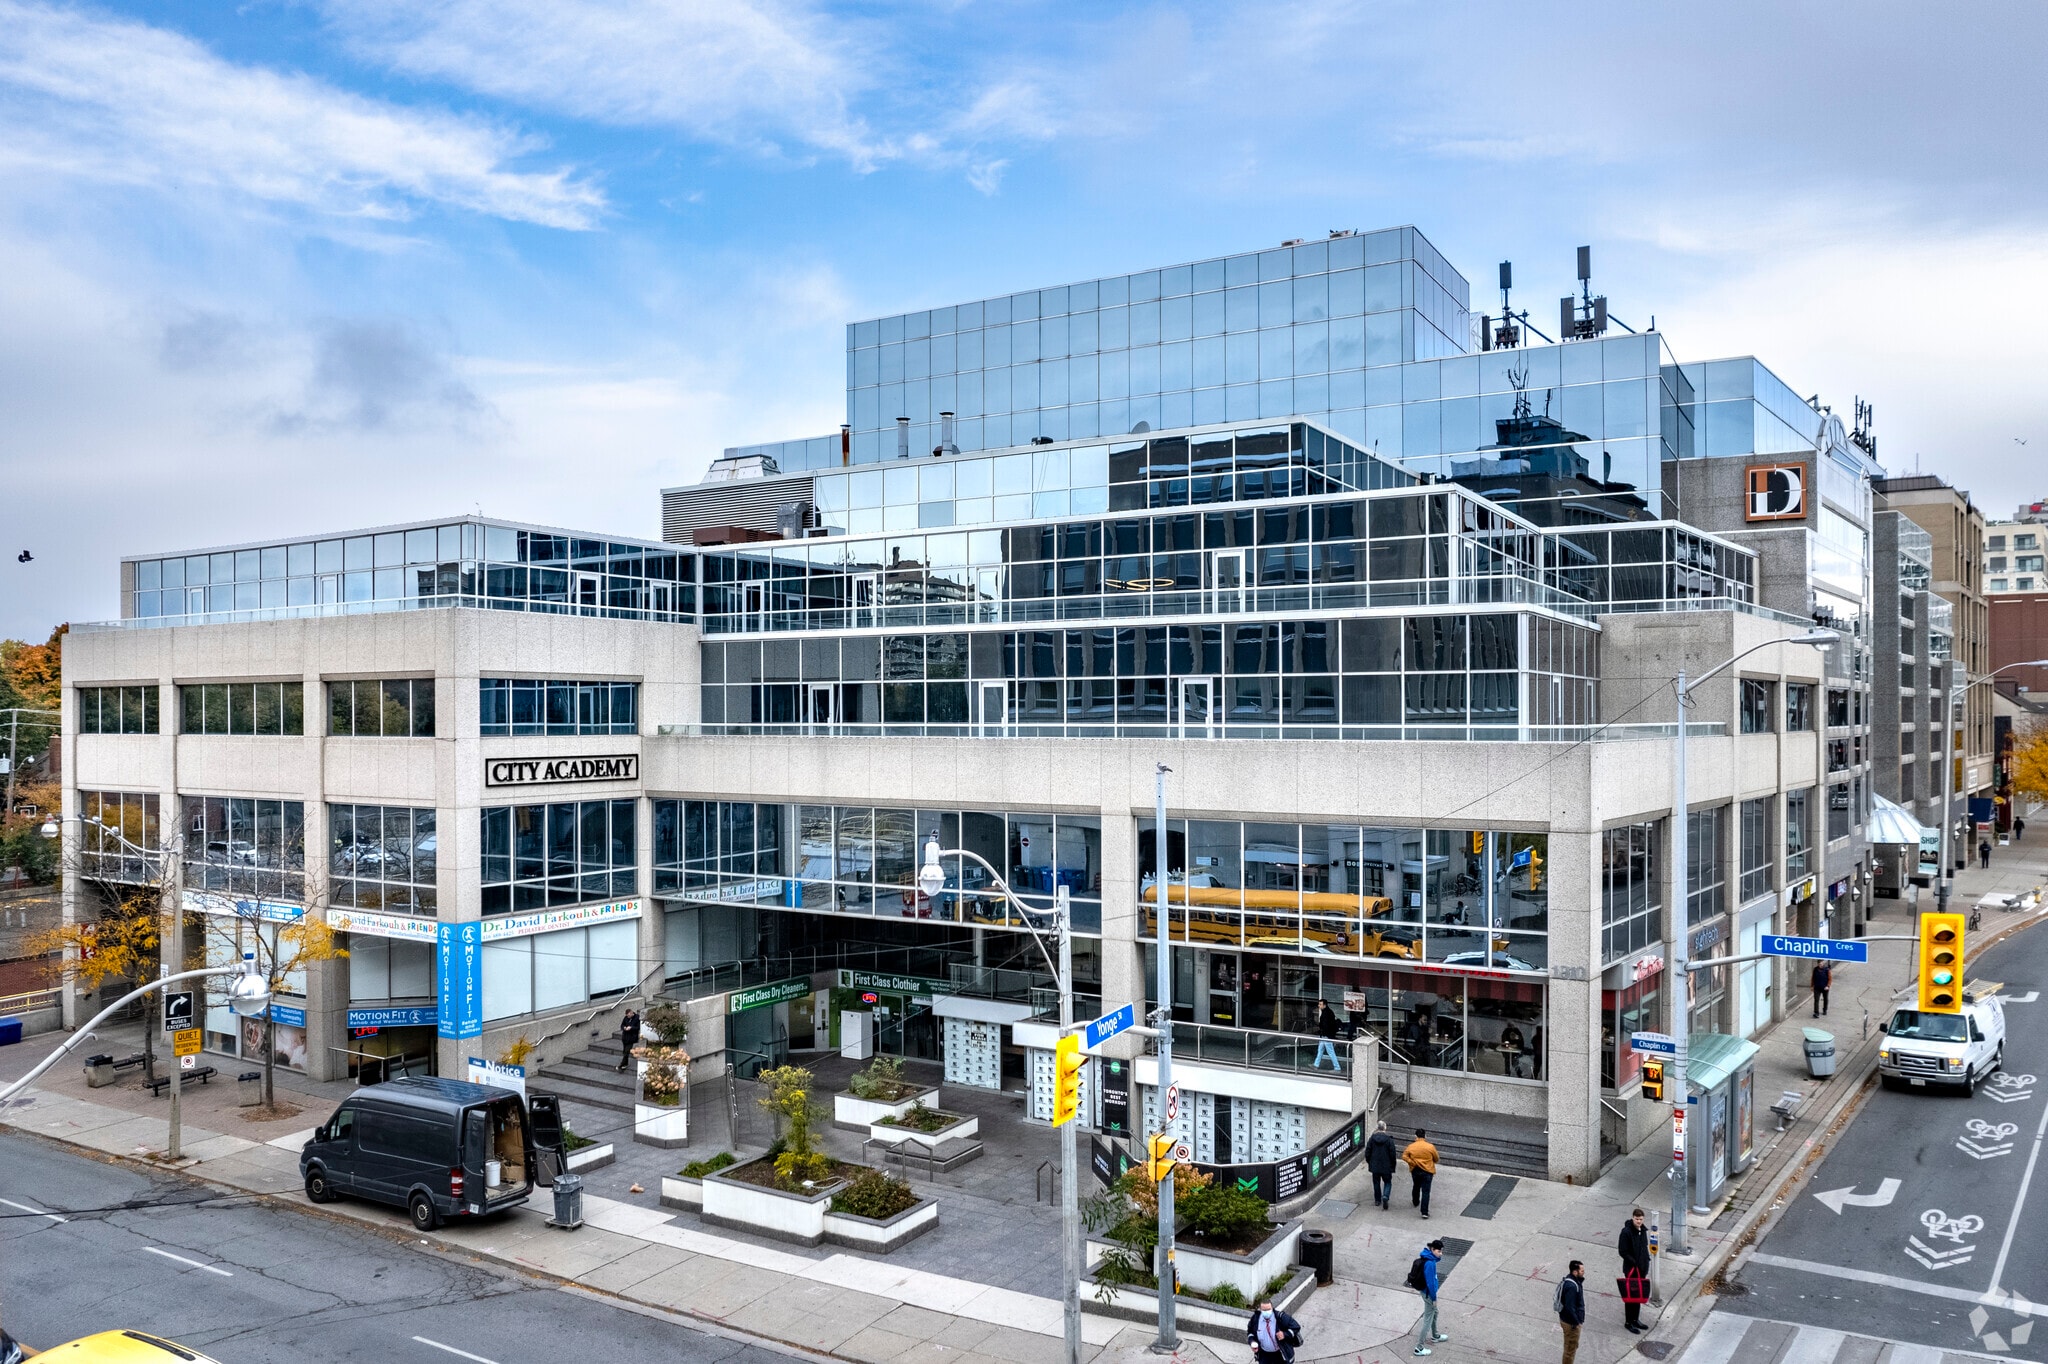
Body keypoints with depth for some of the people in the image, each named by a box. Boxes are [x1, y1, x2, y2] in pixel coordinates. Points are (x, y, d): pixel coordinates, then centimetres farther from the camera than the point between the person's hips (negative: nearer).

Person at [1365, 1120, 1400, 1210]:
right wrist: (1393, 1165, 4)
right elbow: (1393, 1153, -10)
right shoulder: (1389, 1139, -13)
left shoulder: (1372, 1138, -4)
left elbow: (1367, 1152, 1)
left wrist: (1369, 1162, 15)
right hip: (1386, 1166, -2)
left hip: (1375, 1166, 2)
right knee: (1387, 1182, 11)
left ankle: (1377, 1200, 23)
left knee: (1376, 1182, 16)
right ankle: (1385, 1196, -13)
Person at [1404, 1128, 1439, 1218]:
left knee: (1416, 1187, 28)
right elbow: (1436, 1159, 1)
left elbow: (1404, 1156, -9)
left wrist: (1412, 1163, -6)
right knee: (1425, 1191, -2)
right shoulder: (1430, 1147, -11)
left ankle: (1415, 1202, 50)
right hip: (1427, 1171, -2)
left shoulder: (1411, 1146, -7)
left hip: (1415, 1171, 3)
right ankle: (1424, 1212, -8)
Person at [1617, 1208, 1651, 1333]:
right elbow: (1623, 1252, -18)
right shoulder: (1626, 1232, -19)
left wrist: (1646, 1261, 8)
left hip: (1642, 1268, 7)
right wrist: (1635, 1263, -21)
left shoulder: (1643, 1230, 4)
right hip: (1631, 1269, -7)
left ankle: (1635, 1319, 30)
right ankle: (1629, 1322, 12)